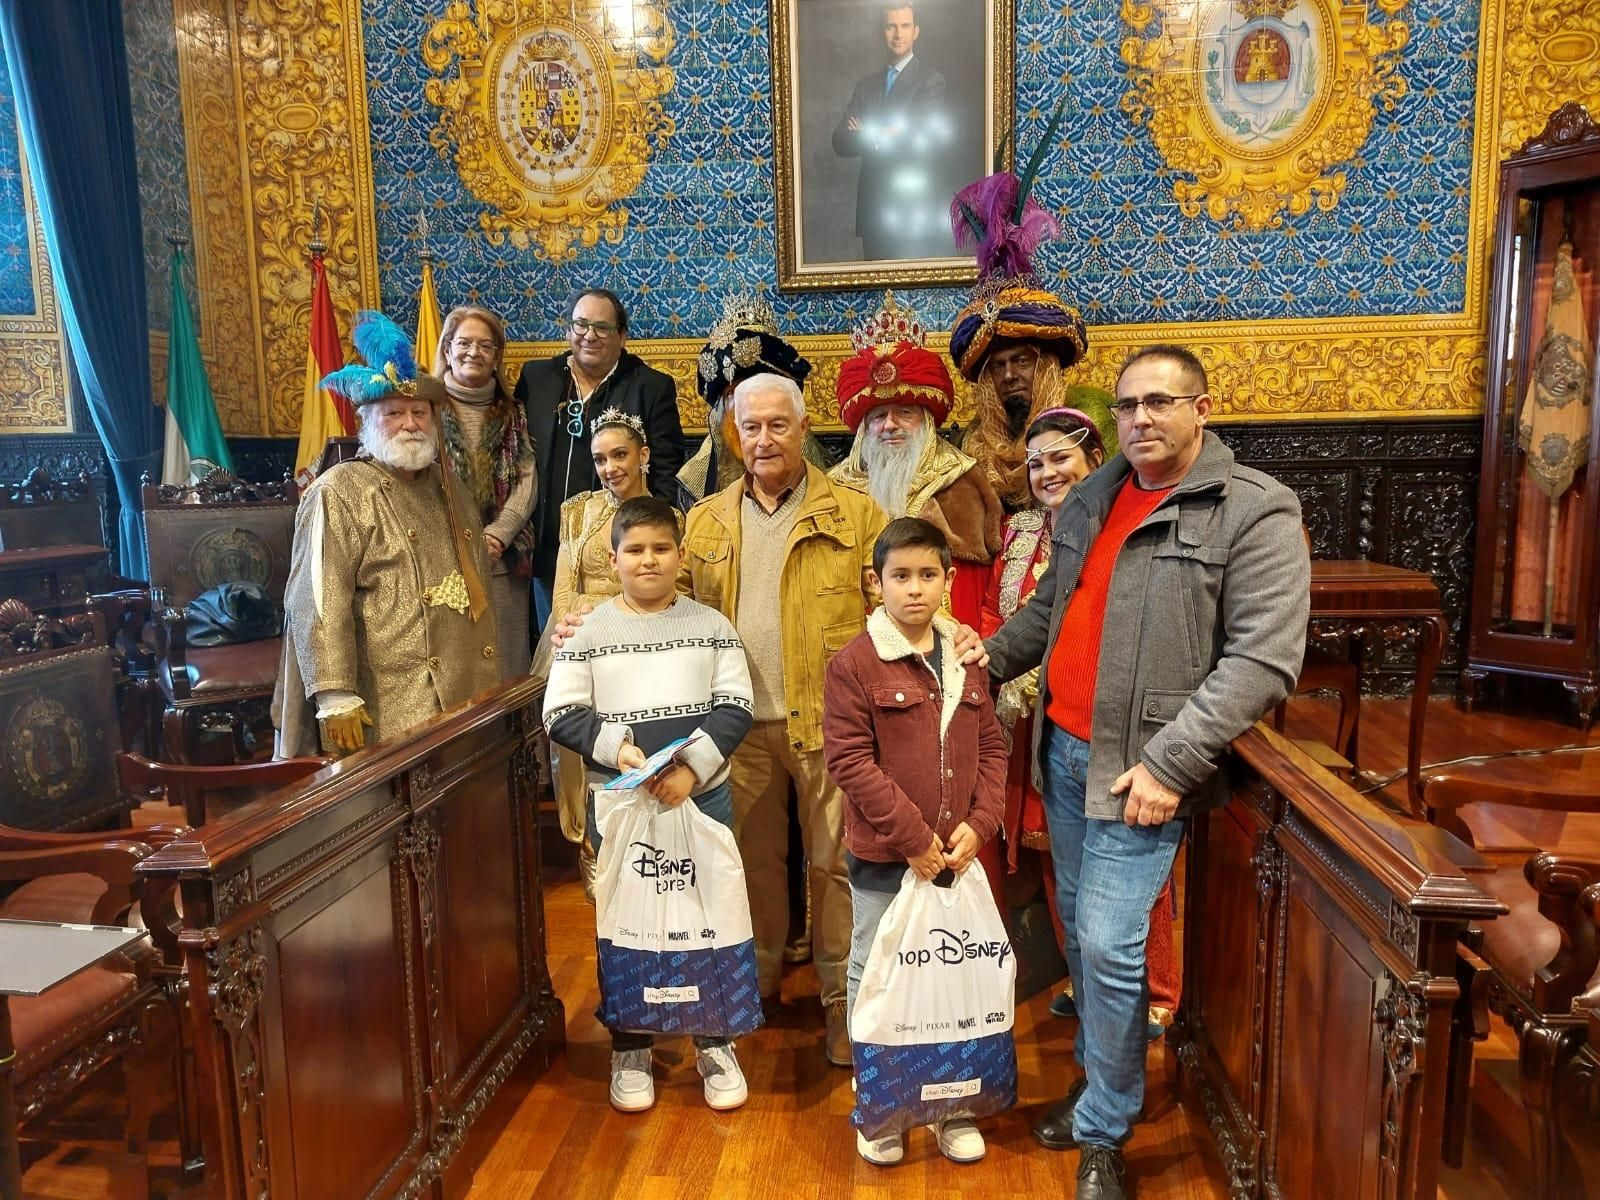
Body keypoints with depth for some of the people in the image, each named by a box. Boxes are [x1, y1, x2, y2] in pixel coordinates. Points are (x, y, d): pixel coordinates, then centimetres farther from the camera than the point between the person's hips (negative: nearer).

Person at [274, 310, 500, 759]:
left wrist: (489, 683, 21)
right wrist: (336, 700, -20)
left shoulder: (449, 487, 15)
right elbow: (318, 605, -15)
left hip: (469, 700, 7)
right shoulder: (338, 493, -7)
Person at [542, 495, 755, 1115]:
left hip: (704, 796, 1)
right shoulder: (589, 632, -1)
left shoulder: (710, 626, 1)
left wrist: (692, 767, -17)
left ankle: (714, 1041, 29)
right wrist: (617, 748, -19)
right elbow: (561, 715, -4)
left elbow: (734, 708, -4)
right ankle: (629, 1047, 29)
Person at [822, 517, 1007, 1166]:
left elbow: (991, 748, 8)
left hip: (955, 855, 4)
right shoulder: (855, 663, -11)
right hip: (882, 855, -4)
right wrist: (912, 835, -16)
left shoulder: (967, 660, 5)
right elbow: (849, 759, -15)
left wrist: (979, 822, -6)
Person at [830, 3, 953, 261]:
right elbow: (840, 142, 4)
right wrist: (877, 135, -15)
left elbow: (932, 141, -12)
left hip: (915, 209, -4)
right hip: (873, 210, 4)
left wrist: (871, 136, -4)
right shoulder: (864, 85, 14)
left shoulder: (931, 79, 0)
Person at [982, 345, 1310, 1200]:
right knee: (1077, 922, 17)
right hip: (1062, 749, 7)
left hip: (1140, 770, -6)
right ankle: (1096, 1076, 38)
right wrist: (990, 659, 6)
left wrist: (1168, 762, -22)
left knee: (1109, 945, -5)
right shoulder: (1090, 499, 11)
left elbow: (1262, 661, -17)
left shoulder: (1255, 513, -10)